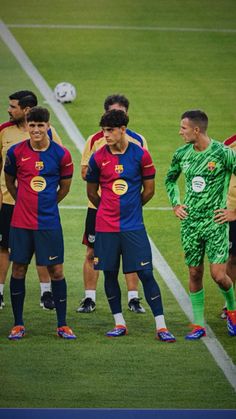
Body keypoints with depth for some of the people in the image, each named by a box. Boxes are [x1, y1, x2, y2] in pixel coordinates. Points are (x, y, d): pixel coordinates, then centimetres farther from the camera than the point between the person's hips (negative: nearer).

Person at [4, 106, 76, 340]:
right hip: (20, 223, 1)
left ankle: (62, 325, 9)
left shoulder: (61, 154, -4)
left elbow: (64, 187, 9)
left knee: (56, 271, 0)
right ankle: (18, 325, 13)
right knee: (18, 270, 4)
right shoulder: (16, 152, -2)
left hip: (49, 222, -1)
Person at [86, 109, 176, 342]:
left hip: (133, 226, -2)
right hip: (105, 226, 2)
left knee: (145, 274, -4)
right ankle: (119, 324, 18)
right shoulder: (98, 157, -1)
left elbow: (149, 189, 6)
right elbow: (91, 193, 12)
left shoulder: (140, 155, -5)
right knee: (110, 274, 5)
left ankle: (161, 327, -2)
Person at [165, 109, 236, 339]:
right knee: (194, 273, 6)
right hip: (190, 223, 4)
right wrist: (175, 204, 12)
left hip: (215, 223, -4)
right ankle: (198, 325, 15)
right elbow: (170, 179, 24)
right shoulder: (182, 154, 4)